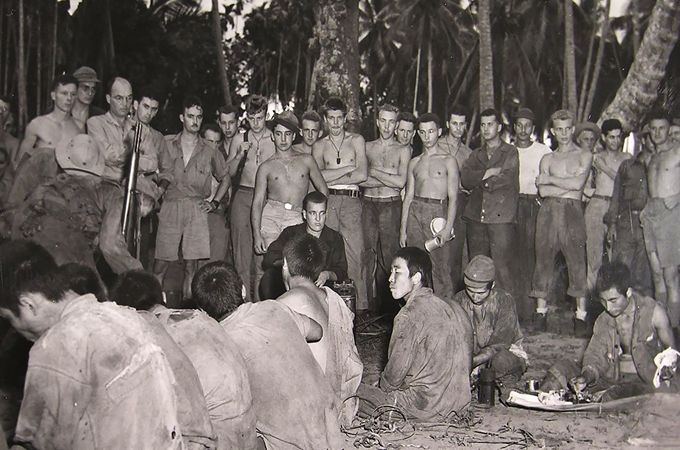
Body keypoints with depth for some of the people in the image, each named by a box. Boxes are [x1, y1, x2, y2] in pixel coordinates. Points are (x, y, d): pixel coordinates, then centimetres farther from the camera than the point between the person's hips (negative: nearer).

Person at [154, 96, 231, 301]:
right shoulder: (168, 145, 10)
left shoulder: (209, 151, 11)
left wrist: (215, 202, 11)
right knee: (161, 262, -4)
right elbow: (164, 175, 6)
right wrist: (161, 186, -16)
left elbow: (225, 178, 21)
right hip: (170, 207, 0)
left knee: (191, 263, 0)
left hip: (197, 209, 1)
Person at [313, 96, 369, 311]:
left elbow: (363, 175, -2)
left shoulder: (356, 141, 12)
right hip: (327, 202, 1)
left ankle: (360, 307, -2)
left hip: (351, 202, -1)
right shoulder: (319, 146, 15)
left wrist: (332, 178, -2)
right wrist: (349, 168, -4)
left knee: (355, 255, -7)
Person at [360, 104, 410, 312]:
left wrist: (374, 172, -3)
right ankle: (369, 302, 3)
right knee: (368, 252, -1)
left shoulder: (402, 150, 8)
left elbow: (401, 182, -5)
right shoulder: (367, 147, 13)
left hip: (391, 205, -2)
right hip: (368, 204, 2)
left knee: (388, 252, -4)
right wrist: (387, 178, -5)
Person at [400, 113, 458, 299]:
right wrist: (403, 230, 8)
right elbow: (408, 196, 15)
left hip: (438, 212, -4)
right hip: (415, 213, 4)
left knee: (440, 267, -7)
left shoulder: (448, 161, 4)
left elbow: (453, 197, -2)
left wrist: (448, 227, -14)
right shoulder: (414, 163, 16)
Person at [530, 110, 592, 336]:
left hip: (572, 212, -3)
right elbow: (543, 191, 3)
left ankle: (581, 316, -3)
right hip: (548, 211, 3)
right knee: (544, 260, 1)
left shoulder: (584, 155, 9)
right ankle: (541, 313, 8)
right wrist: (567, 185, -5)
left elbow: (577, 184, -8)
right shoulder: (547, 159, 17)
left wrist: (550, 179, 0)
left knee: (577, 262, -7)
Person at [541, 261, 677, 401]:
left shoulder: (653, 312, -5)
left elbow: (671, 352, 1)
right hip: (613, 377, 5)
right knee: (563, 368, -9)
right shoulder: (603, 321, 6)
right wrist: (586, 377, -18)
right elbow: (595, 356, 2)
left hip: (647, 379, -5)